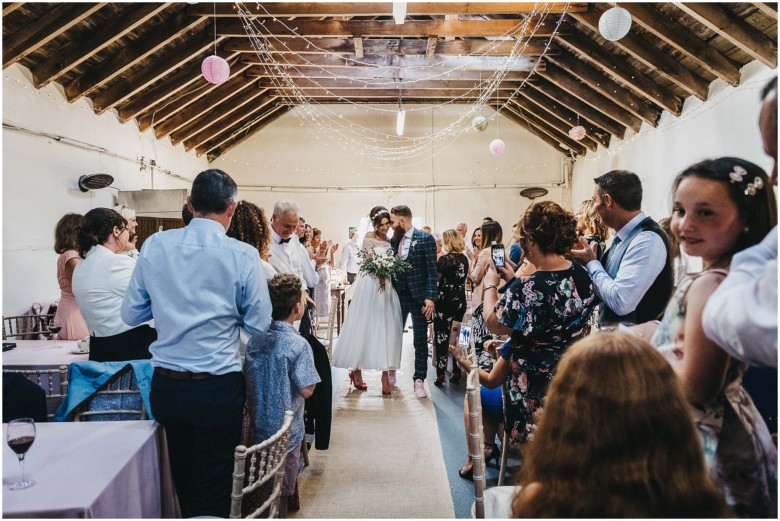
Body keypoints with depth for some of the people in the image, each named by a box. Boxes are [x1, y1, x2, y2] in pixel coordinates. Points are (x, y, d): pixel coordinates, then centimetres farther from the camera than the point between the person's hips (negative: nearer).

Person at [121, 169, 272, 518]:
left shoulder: (155, 246, -4)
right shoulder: (242, 256, -14)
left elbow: (131, 314, 4)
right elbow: (259, 325, -7)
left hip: (165, 384, 4)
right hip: (217, 388, -4)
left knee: (182, 474, 25)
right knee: (213, 485, 13)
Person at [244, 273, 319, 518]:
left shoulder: (255, 338, -3)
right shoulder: (298, 345, -22)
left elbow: (248, 379, 7)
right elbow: (306, 390, -20)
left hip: (255, 426, 6)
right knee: (281, 491, 12)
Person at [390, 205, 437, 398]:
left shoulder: (425, 239, -8)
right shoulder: (394, 240, 7)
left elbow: (431, 270, -11)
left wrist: (430, 298, -16)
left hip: (418, 297, -5)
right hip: (398, 296, 5)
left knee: (420, 341, 3)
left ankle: (419, 380, 13)